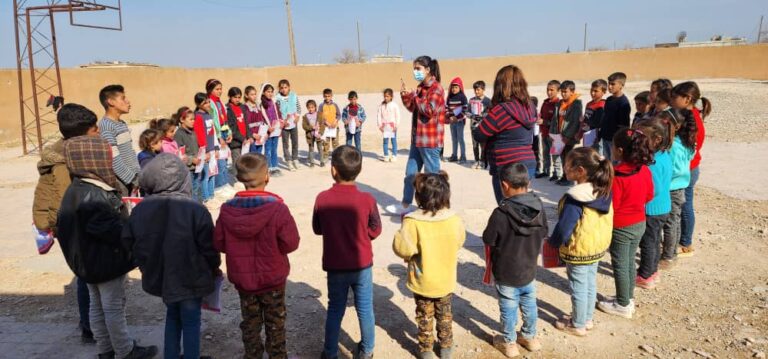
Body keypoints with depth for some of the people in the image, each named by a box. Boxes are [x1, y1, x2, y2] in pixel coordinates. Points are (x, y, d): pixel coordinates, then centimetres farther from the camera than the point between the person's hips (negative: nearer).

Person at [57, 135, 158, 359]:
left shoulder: (79, 189, 5)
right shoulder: (93, 198, -28)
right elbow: (114, 230, -27)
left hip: (89, 261, 10)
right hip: (105, 261, -10)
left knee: (98, 307, 19)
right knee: (114, 308, 3)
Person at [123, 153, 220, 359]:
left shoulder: (140, 209, -9)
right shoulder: (195, 210, -25)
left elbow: (130, 243, 3)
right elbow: (208, 248, -16)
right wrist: (214, 268, 3)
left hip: (160, 276, 5)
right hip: (190, 278, -5)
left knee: (172, 317, 26)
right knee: (191, 322, 12)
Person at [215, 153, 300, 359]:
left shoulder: (227, 210, -14)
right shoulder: (277, 208, -24)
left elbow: (219, 243, -4)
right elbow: (291, 243, -18)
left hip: (242, 278, 3)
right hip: (273, 278, -2)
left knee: (250, 322, 21)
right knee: (275, 323, 18)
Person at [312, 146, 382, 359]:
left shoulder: (322, 199, -16)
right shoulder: (367, 200, -18)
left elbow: (317, 229, -1)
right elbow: (375, 231, -4)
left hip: (335, 266, 1)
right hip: (362, 265, 0)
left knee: (335, 310, 18)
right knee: (365, 310, 17)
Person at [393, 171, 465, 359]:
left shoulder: (413, 222, -28)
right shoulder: (454, 220, -16)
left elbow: (402, 248, -23)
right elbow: (459, 242, 1)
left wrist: (402, 230, -8)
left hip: (422, 282, -2)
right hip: (446, 281, 3)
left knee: (425, 316, 19)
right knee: (444, 314, 24)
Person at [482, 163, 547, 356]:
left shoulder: (501, 213, -25)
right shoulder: (539, 208, -10)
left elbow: (489, 245, -14)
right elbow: (542, 239, 3)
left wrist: (489, 268, 4)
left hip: (506, 275, -4)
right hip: (529, 271, 5)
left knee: (509, 309, 14)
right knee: (529, 305, 23)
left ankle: (509, 343, 32)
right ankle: (530, 337, 42)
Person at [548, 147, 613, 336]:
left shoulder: (575, 198, -31)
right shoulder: (603, 192, -6)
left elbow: (564, 228, -25)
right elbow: (605, 220, 7)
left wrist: (553, 242, -5)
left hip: (578, 251, -8)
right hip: (598, 246, 8)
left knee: (578, 288, 10)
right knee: (590, 284, 22)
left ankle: (578, 325, 27)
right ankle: (587, 319, 40)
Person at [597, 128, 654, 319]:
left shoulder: (617, 175, -25)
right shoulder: (645, 170, -4)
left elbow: (611, 205, -22)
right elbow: (649, 196, 8)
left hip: (621, 227, -7)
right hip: (639, 223, 7)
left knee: (620, 266, 6)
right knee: (630, 262, 20)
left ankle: (623, 305, 18)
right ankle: (629, 299, 32)